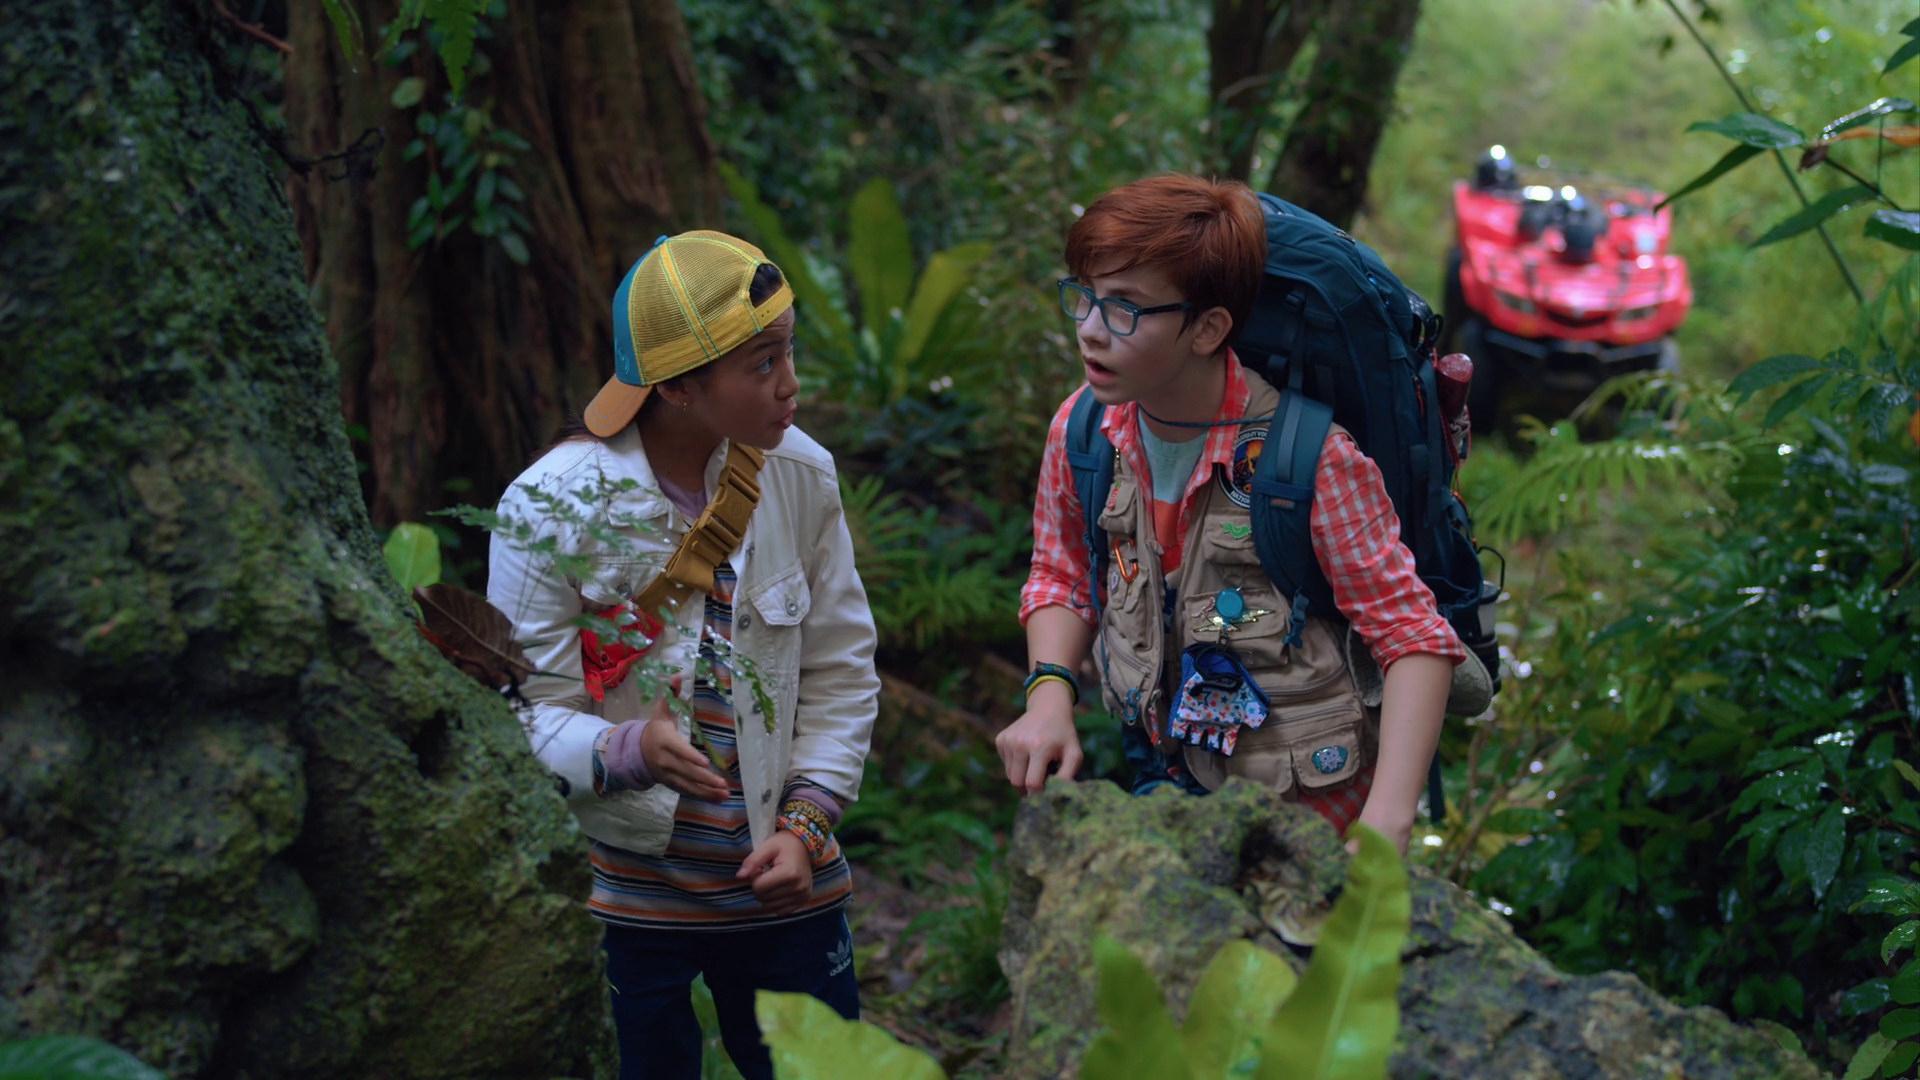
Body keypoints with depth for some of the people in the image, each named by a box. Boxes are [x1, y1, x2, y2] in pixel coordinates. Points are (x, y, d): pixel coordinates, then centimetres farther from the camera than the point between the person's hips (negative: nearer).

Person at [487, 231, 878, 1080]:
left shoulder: (802, 475, -3)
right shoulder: (551, 507, -13)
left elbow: (841, 671, 6)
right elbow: (528, 712, -12)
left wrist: (806, 822, -3)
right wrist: (627, 750, -31)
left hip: (777, 884, 3)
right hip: (619, 894, -3)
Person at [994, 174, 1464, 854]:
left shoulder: (1310, 458, -23)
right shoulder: (1081, 429, -6)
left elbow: (1414, 636, -19)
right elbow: (1063, 577, 12)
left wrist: (1386, 825, -31)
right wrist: (1049, 691, -9)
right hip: (1166, 777, 5)